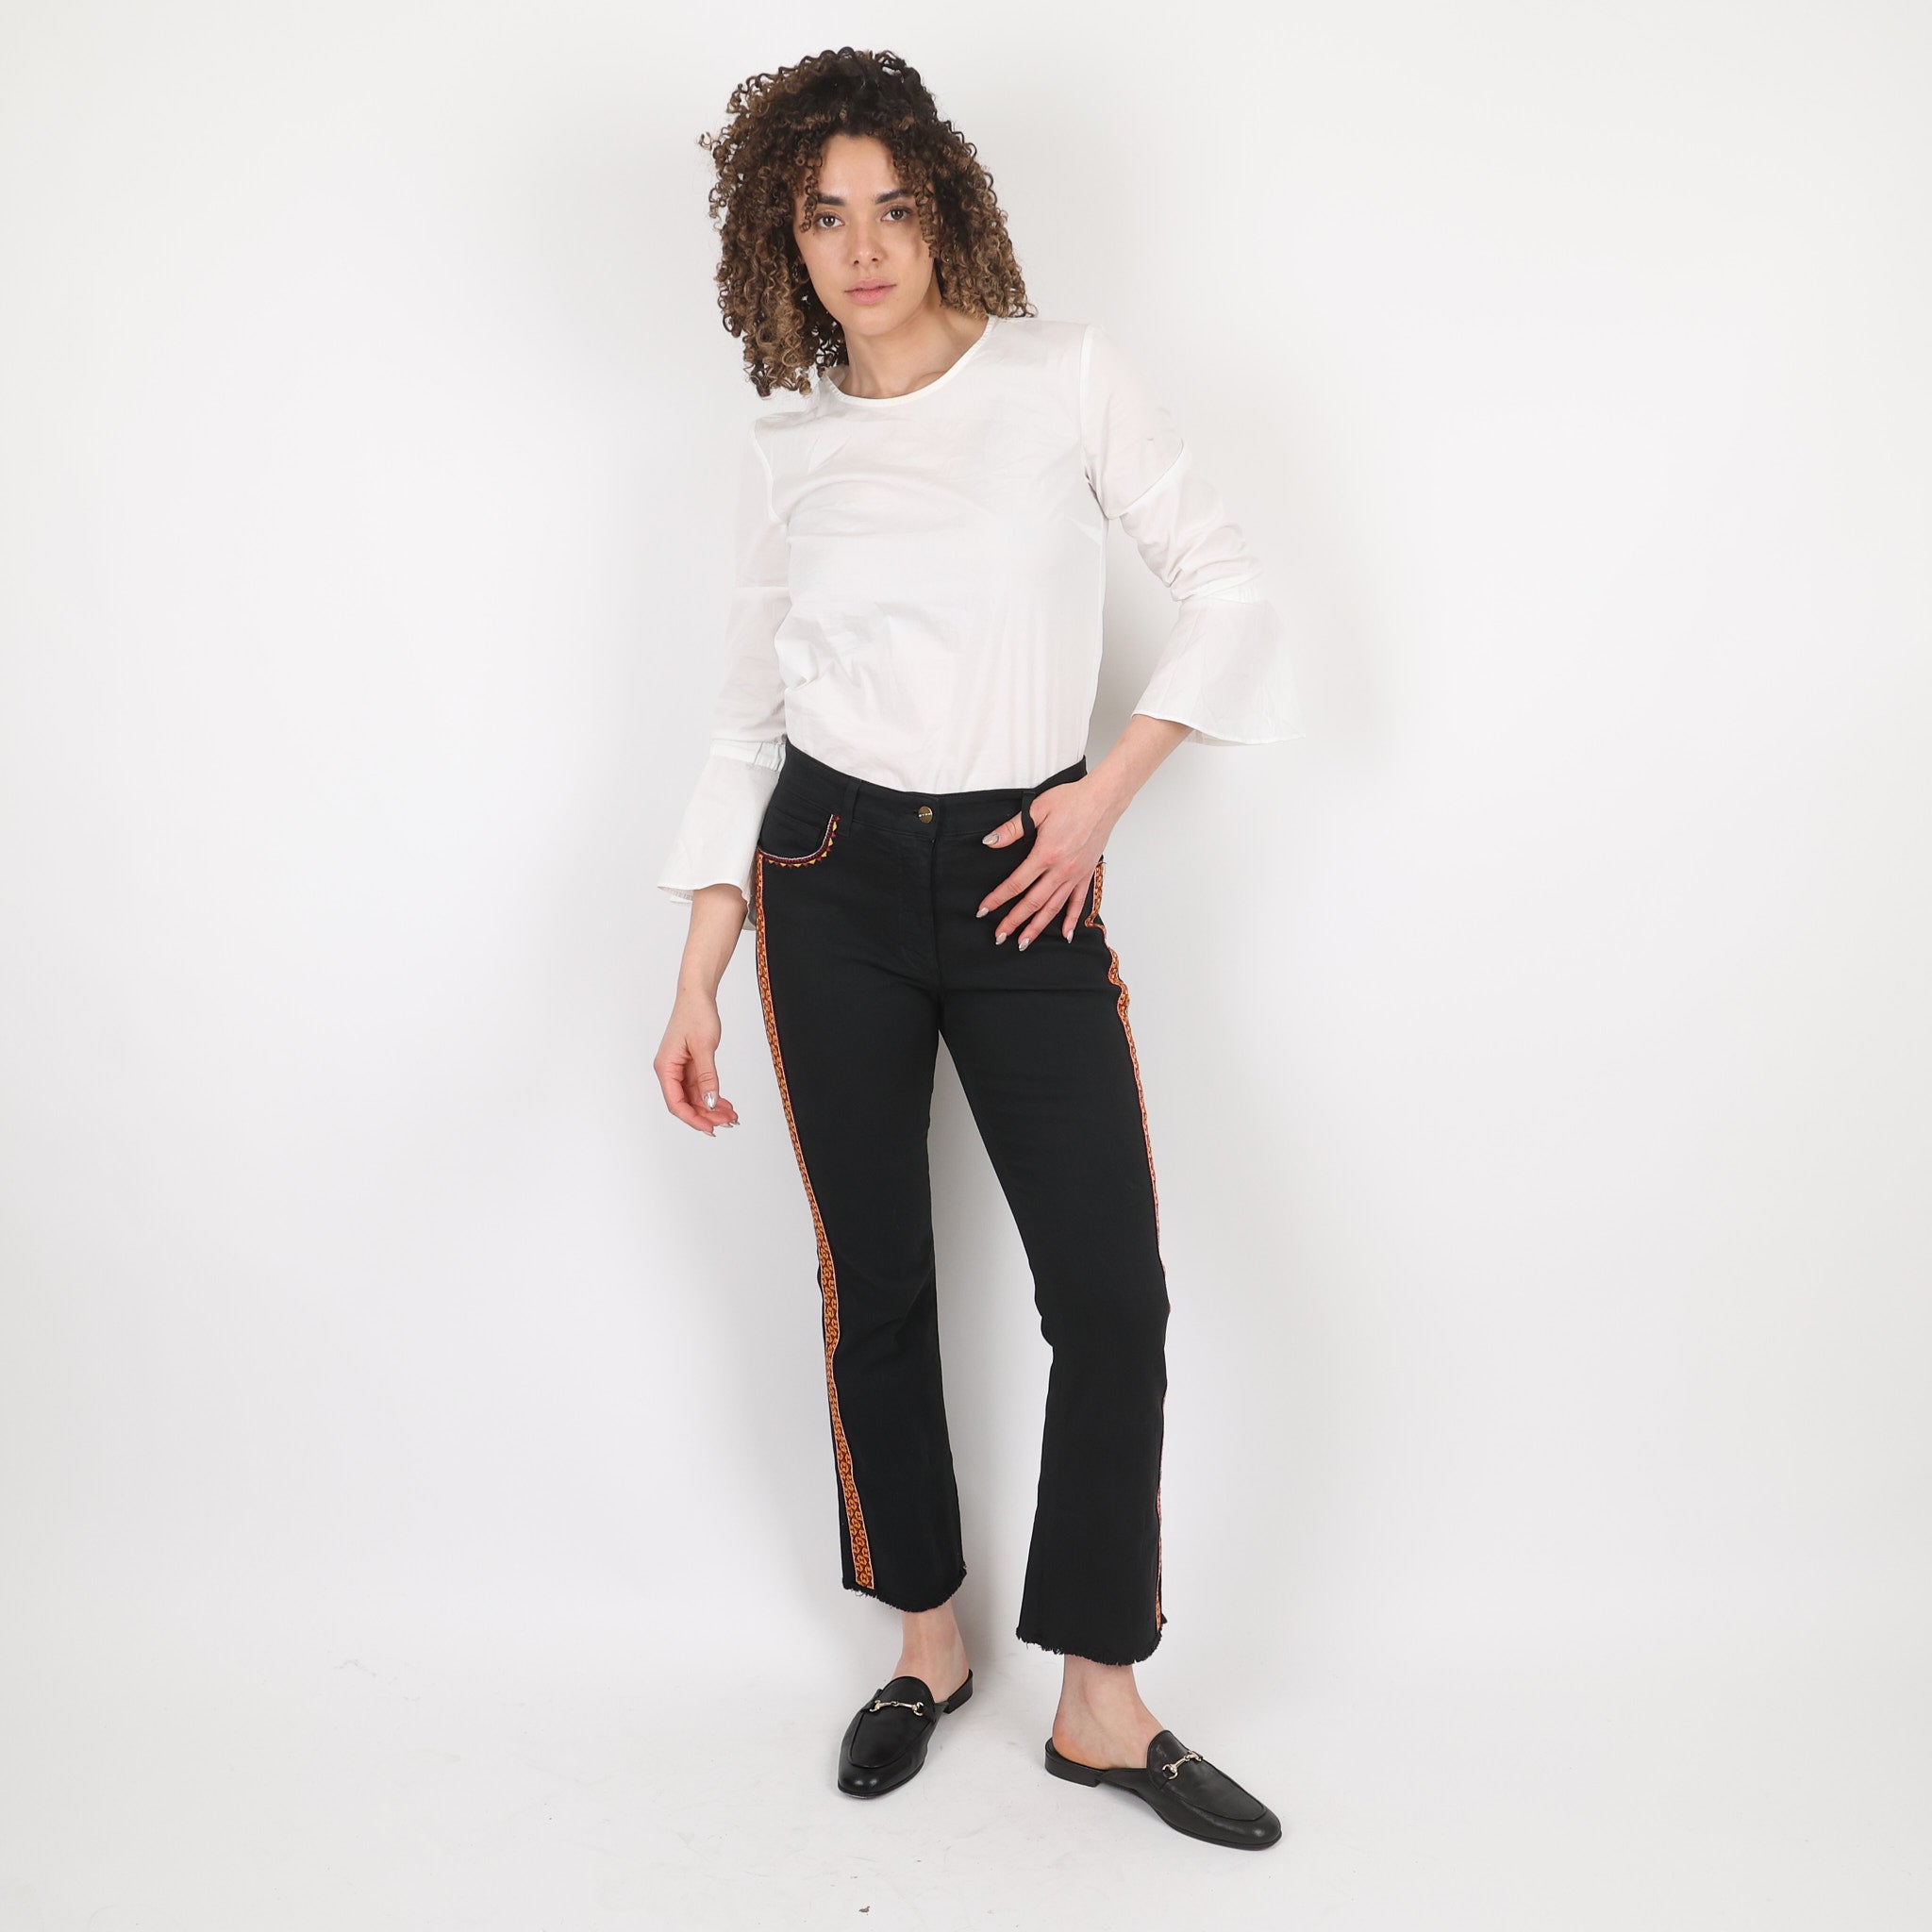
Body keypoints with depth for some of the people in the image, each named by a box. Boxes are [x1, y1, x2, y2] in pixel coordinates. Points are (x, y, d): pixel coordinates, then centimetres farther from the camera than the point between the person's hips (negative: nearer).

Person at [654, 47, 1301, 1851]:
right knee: (874, 1282, 8)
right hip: (833, 875, 2)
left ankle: (1102, 1703, 11)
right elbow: (753, 714, 9)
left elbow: (1227, 591, 1)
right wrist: (697, 981, 5)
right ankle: (926, 1642, 28)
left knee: (1114, 1294, -6)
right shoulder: (784, 447, 7)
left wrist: (1105, 793, -8)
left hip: (1025, 882, -1)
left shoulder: (1069, 376, 1)